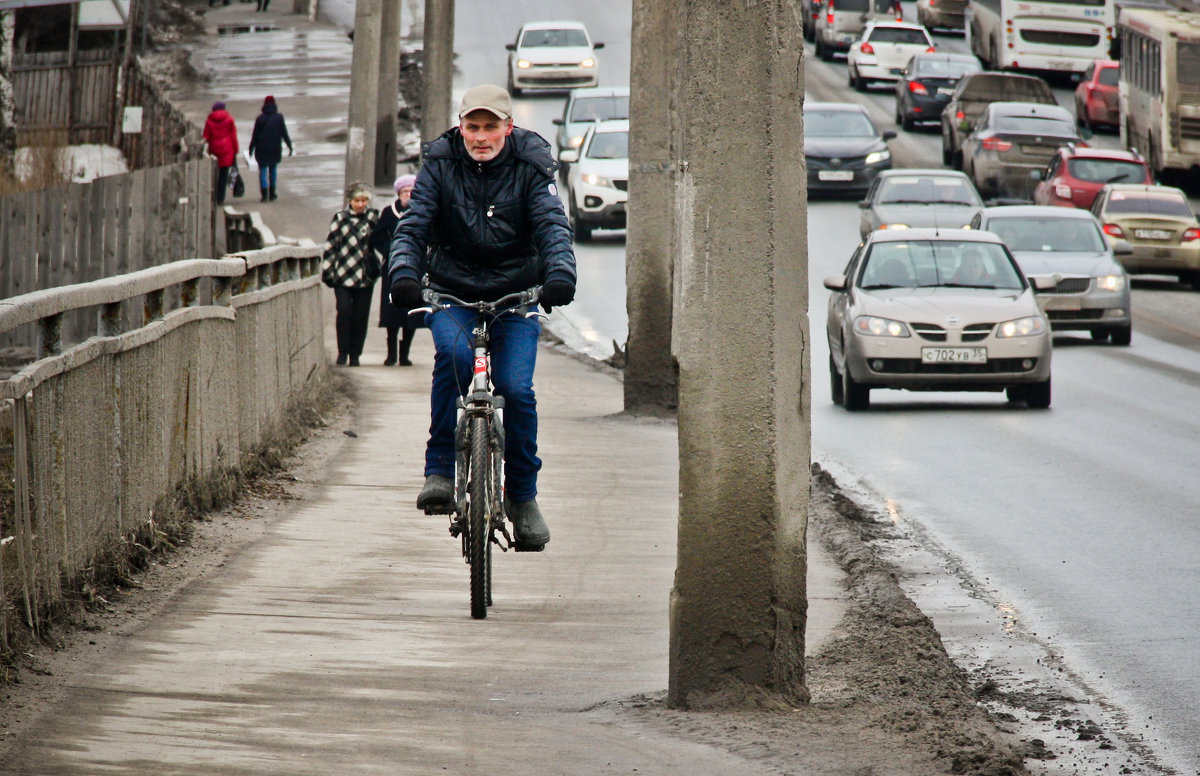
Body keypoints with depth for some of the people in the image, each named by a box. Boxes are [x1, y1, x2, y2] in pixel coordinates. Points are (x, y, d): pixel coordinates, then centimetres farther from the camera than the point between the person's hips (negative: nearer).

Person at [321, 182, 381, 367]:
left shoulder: (373, 218, 8)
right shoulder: (340, 218, 3)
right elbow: (330, 246, 3)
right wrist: (327, 272, 0)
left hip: (364, 276, 2)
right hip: (343, 274, -2)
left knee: (361, 316, 2)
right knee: (344, 312, -11)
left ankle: (355, 354, 12)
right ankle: (342, 352, 0)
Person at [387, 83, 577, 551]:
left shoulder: (530, 167, -5)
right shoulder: (440, 166, -4)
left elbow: (552, 225, -16)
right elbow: (412, 226, -12)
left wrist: (560, 273, -37)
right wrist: (403, 274, -33)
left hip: (516, 295, 0)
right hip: (452, 293, 0)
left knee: (515, 389, -15)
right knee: (453, 353, -32)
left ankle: (523, 496, 5)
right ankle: (440, 470, -23)